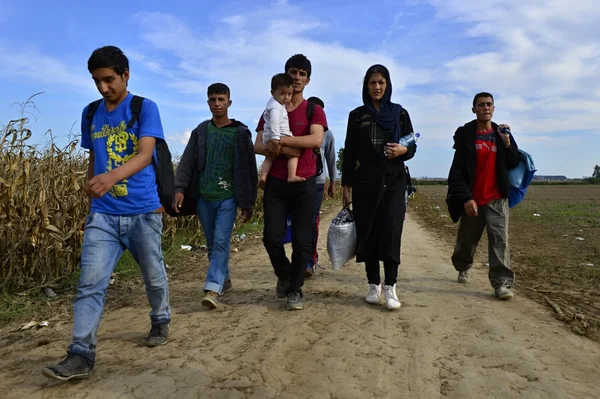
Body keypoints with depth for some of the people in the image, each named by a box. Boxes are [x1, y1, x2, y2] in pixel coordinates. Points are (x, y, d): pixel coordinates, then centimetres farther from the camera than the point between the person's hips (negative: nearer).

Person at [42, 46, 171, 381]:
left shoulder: (145, 108, -6)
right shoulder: (90, 114, 9)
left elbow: (145, 154, -21)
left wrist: (112, 176, -38)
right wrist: (93, 187, 16)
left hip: (143, 211, -3)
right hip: (103, 213, 3)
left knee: (154, 276, 13)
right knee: (90, 283, -5)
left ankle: (161, 322, 38)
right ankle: (81, 355, -1)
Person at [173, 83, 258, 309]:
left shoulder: (240, 133, 1)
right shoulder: (200, 131, 10)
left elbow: (248, 169, 2)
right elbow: (187, 162, 5)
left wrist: (248, 202, 0)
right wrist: (179, 189, -10)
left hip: (228, 197, -3)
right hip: (204, 197, 4)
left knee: (221, 242, -13)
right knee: (212, 244, 11)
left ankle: (212, 289, -14)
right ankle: (225, 280, 28)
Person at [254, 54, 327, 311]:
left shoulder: (314, 110, 4)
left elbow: (316, 140, -16)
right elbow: (257, 147, 3)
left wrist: (282, 139, -19)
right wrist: (281, 150, -17)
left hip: (304, 184, -2)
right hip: (276, 184, 2)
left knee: (301, 240, 0)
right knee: (271, 237, -3)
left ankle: (295, 290, 14)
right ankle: (284, 275, 26)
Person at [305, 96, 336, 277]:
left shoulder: (327, 134, 3)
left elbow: (330, 160, 12)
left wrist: (332, 183, 17)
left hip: (317, 182, 0)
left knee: (312, 221, -5)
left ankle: (309, 261, -1)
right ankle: (312, 256, 21)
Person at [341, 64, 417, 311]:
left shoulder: (400, 113, 8)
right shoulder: (357, 115, 8)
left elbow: (412, 147, 9)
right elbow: (349, 152, 6)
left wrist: (402, 150, -15)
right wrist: (346, 185, 1)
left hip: (394, 180, 0)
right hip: (365, 181, 1)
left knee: (391, 230, -12)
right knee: (368, 232, 1)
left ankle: (390, 286, -7)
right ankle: (373, 285, 11)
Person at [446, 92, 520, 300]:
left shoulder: (502, 134, 8)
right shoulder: (465, 135, -2)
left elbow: (513, 165, 7)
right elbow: (457, 171, -8)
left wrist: (507, 143, -9)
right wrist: (466, 198, -15)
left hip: (497, 199, 1)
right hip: (472, 200, -1)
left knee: (500, 240, -7)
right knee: (466, 240, 12)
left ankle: (502, 283, -5)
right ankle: (463, 267, 39)